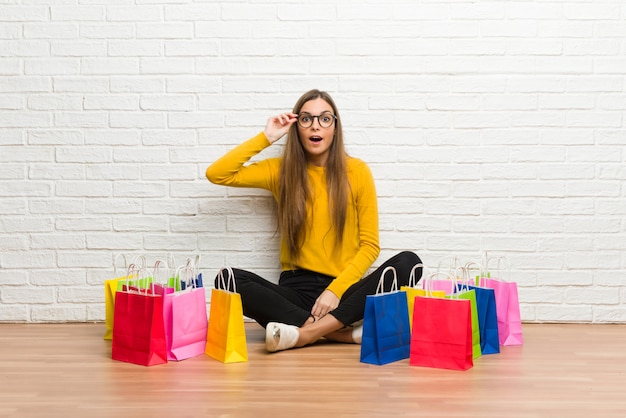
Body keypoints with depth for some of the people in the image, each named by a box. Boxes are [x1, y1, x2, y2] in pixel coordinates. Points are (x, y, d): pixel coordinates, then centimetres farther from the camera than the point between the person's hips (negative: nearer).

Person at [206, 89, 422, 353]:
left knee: (408, 262, -27)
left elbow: (370, 245, 1)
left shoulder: (357, 171, 3)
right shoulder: (281, 171, 8)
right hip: (296, 288, 1)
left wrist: (336, 290, -13)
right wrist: (266, 138, 0)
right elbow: (216, 174, 2)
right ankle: (342, 332, -27)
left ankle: (306, 333, -33)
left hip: (343, 290, 0)